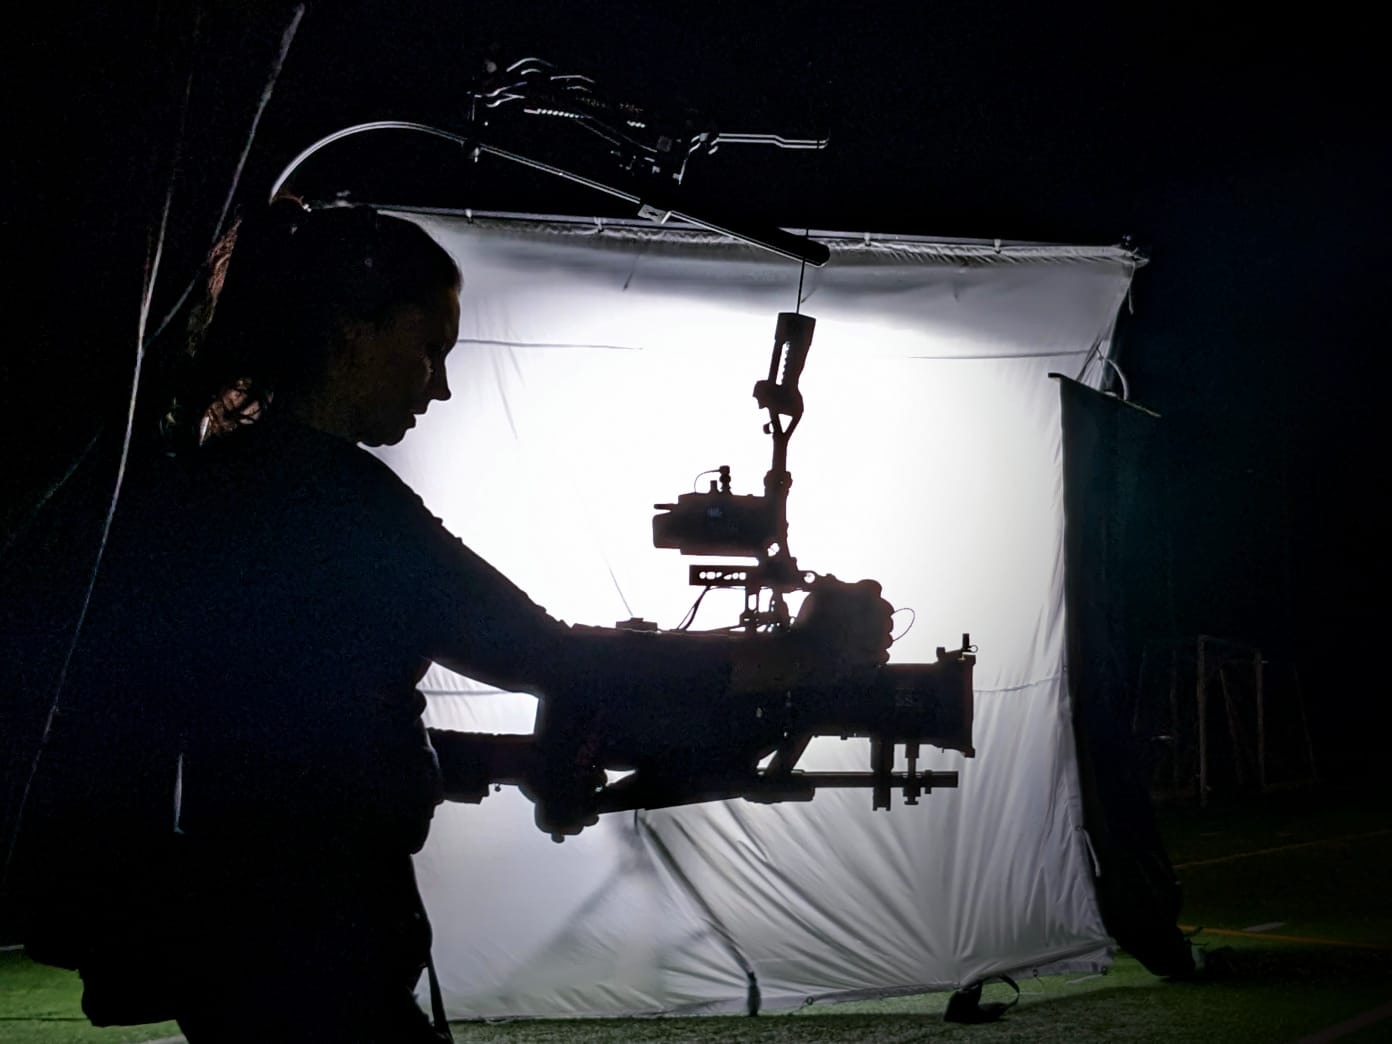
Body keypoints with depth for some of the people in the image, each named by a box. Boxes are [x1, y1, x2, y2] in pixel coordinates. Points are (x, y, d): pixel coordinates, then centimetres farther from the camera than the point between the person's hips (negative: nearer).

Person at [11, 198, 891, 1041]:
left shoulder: (205, 481, 13)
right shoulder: (324, 490, -16)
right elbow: (543, 656, -16)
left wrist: (513, 757, 8)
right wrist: (807, 655, -10)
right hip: (307, 955, -10)